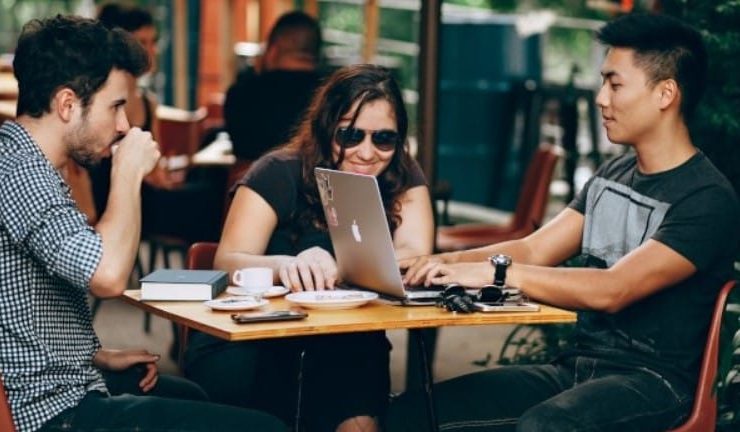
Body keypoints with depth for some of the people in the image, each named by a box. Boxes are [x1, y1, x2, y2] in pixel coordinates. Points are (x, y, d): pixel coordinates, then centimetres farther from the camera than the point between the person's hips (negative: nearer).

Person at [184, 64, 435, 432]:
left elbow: (415, 257, -14)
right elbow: (227, 262, -17)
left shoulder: (403, 179, 2)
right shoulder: (279, 173, -6)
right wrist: (284, 265, -40)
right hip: (255, 339, -1)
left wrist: (336, 268, -32)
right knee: (231, 375, -33)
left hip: (345, 348, 1)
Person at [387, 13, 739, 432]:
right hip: (577, 366, 8)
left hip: (652, 380, -7)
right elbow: (534, 250, 11)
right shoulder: (612, 175, 15)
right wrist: (447, 262, -6)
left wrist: (496, 271, -25)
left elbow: (612, 291, -24)